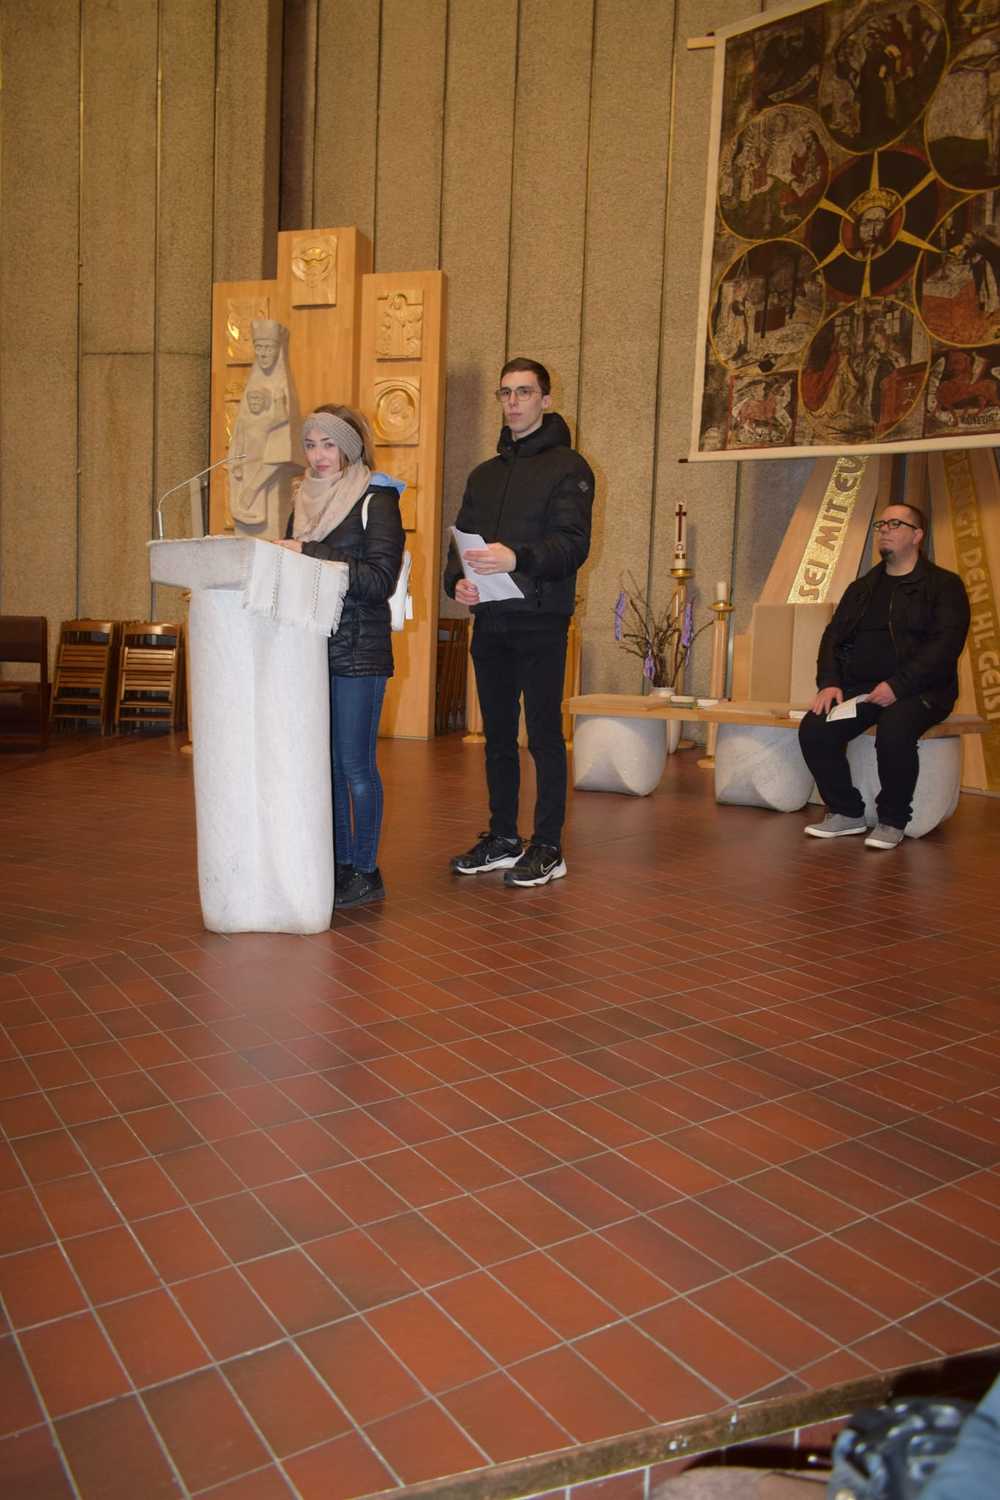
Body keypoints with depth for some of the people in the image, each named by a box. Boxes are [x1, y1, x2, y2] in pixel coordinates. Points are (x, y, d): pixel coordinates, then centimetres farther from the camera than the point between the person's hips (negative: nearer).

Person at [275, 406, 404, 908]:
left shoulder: (377, 500, -4)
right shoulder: (305, 500, 16)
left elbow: (380, 579, -16)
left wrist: (308, 555, -19)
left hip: (359, 651, -6)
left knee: (355, 764, -2)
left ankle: (366, 871, 10)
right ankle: (340, 864, 21)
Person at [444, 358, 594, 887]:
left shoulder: (567, 467, -1)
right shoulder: (484, 475, 19)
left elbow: (573, 544, -13)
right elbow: (461, 541, 17)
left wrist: (517, 559, -28)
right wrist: (458, 581, -4)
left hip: (541, 621, -6)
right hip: (489, 621, 6)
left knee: (544, 734, -3)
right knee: (497, 735, 11)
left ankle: (548, 847, 5)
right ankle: (502, 839, 21)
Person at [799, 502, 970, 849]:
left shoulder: (944, 585, 3)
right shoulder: (862, 588, 20)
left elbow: (945, 645, -10)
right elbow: (834, 637, 15)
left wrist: (898, 685, -22)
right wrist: (829, 683, -5)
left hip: (919, 690, -5)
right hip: (859, 688, 5)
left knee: (894, 733, -36)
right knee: (813, 729, -21)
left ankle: (892, 821, -12)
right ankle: (846, 813, -3)